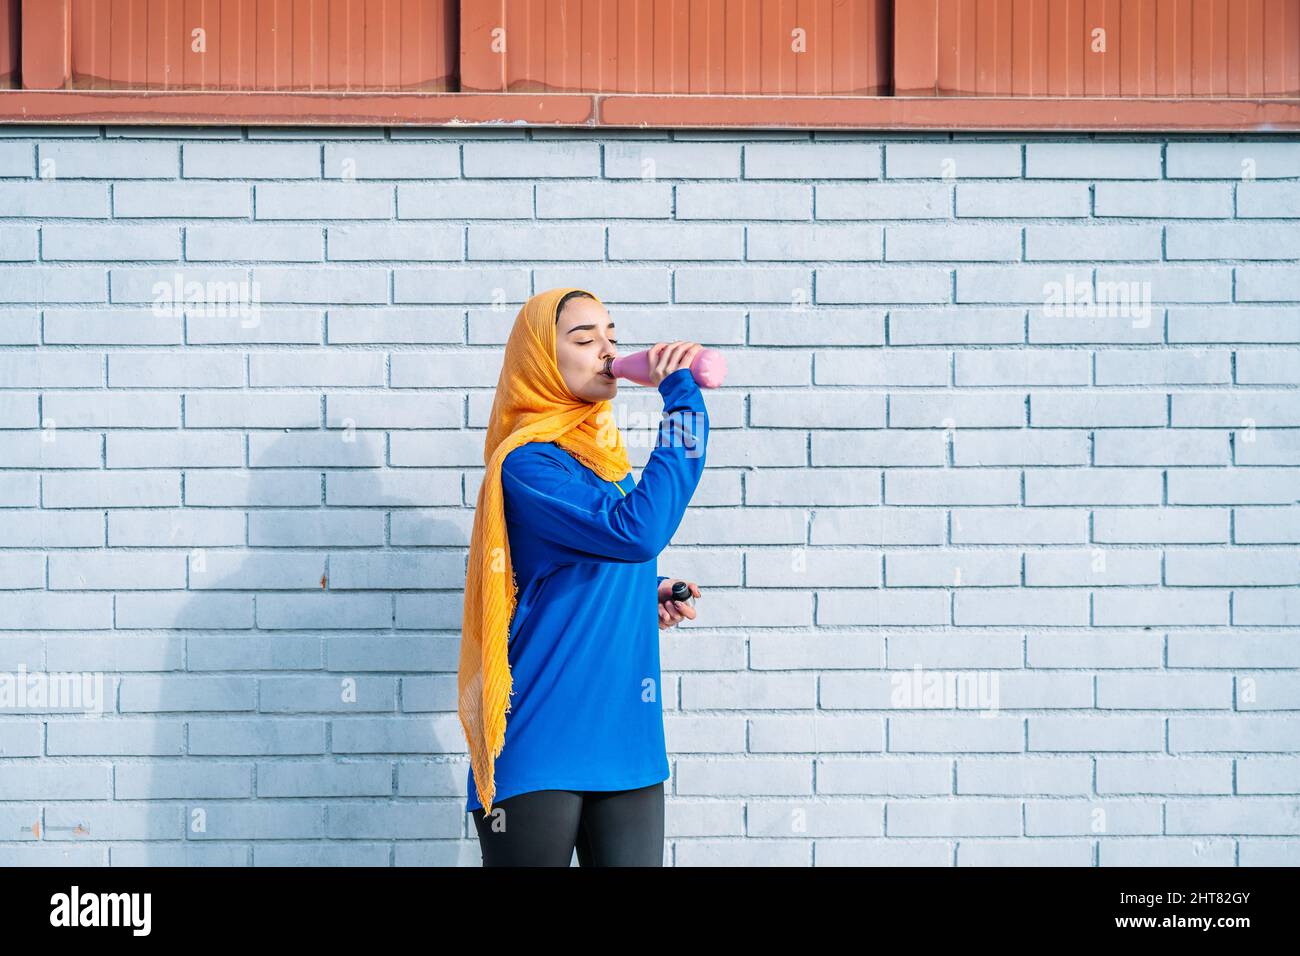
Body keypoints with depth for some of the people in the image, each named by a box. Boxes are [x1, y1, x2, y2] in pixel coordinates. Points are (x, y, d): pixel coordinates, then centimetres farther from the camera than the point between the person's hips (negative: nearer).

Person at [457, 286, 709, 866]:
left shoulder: (602, 458, 14)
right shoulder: (527, 463, -12)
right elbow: (637, 531, -27)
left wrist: (643, 601, 6)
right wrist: (683, 405, -23)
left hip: (624, 745, 7)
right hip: (540, 749, -7)